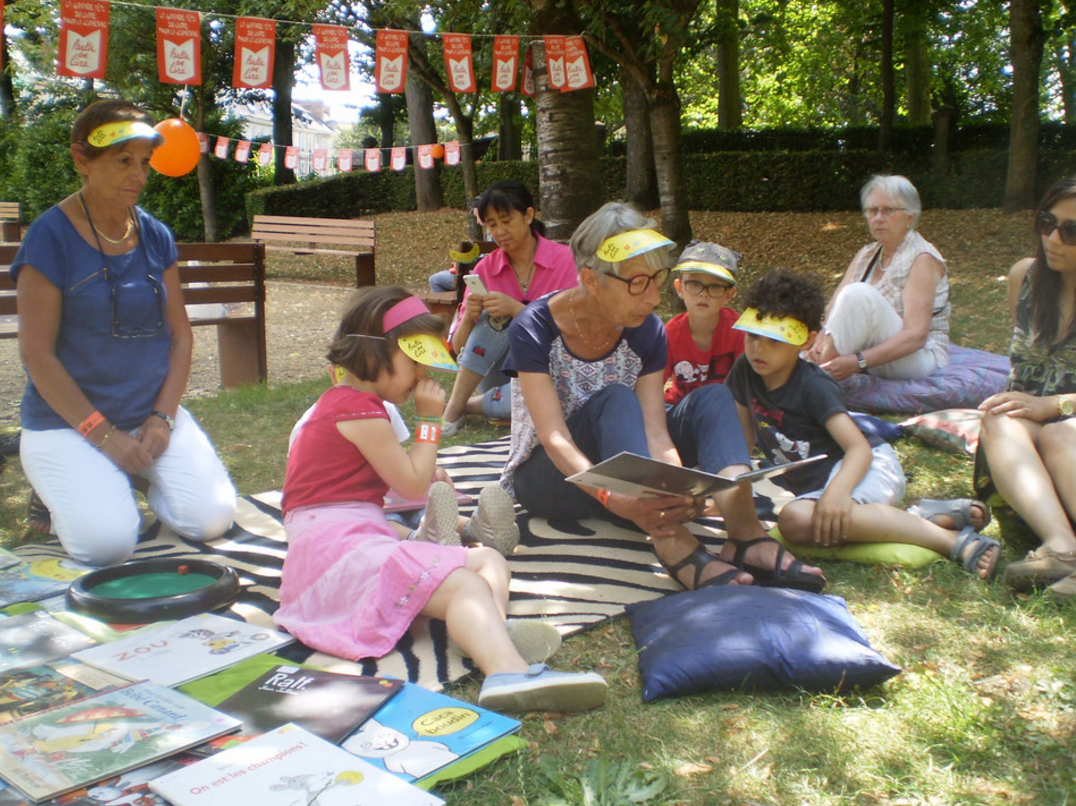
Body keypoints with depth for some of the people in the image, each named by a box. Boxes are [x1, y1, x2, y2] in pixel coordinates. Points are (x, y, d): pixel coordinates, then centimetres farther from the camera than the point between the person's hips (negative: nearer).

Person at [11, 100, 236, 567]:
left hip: (153, 414, 5)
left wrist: (162, 418, -6)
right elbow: (37, 354, -13)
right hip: (68, 423, -4)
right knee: (107, 542, -23)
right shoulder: (51, 237, -11)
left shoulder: (156, 237, 5)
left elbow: (180, 334, 7)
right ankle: (62, 488, 12)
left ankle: (138, 473, 17)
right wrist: (103, 434, -15)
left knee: (213, 519, -13)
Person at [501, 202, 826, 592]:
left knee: (713, 398, -17)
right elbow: (554, 438, -30)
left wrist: (681, 490, -38)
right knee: (615, 400, -33)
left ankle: (745, 534, -39)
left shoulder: (647, 332, -7)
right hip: (546, 478, -4)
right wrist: (615, 500, -47)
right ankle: (676, 548, -49)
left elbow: (655, 432, -17)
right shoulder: (534, 330, -20)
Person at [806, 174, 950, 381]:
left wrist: (859, 362, -34)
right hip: (873, 352, 7)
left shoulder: (923, 260, -11)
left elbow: (916, 335, -22)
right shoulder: (866, 255, 11)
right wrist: (820, 341, -24)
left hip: (920, 358, -7)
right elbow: (832, 308, 0)